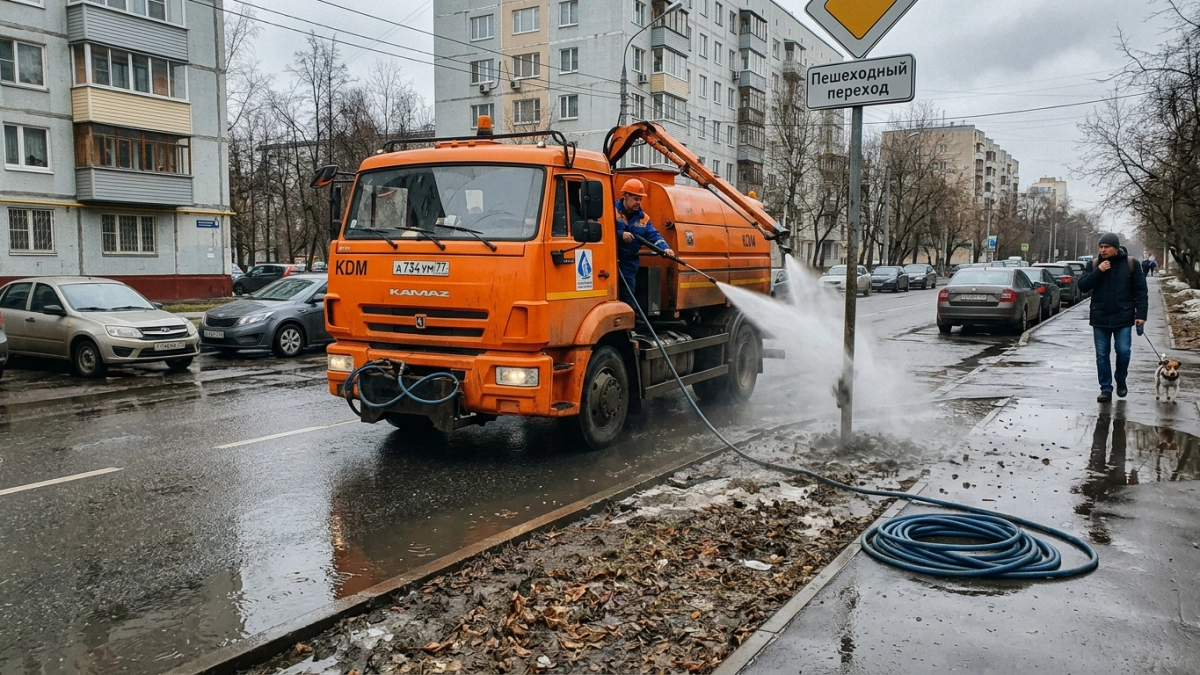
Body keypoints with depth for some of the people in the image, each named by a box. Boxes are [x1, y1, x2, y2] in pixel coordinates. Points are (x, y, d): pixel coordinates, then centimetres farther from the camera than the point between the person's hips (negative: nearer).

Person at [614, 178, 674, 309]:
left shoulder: (643, 218, 9)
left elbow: (654, 235, 0)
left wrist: (664, 248, -18)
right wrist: (620, 234, -27)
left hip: (629, 266, 5)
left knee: (628, 300, 11)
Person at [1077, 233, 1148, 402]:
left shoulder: (1131, 264, -2)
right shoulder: (1094, 264, 3)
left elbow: (1140, 291, -2)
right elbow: (1082, 286, -3)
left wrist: (1141, 313, -9)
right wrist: (1098, 272, -15)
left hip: (1123, 317, -2)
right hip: (1100, 317, 2)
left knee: (1123, 351, -3)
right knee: (1102, 355, 3)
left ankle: (1121, 382, 22)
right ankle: (1106, 389, 10)